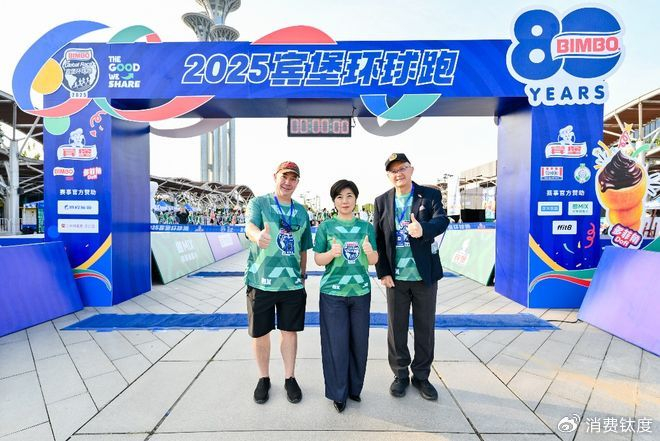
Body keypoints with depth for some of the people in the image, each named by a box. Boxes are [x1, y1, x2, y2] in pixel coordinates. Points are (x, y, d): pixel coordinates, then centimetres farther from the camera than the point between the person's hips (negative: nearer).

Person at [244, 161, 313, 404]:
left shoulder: (301, 211, 10)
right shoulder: (258, 203, -3)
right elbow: (250, 225, -25)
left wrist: (303, 275, 15)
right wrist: (258, 235, -48)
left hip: (292, 282, 3)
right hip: (261, 281, -3)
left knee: (289, 330, 12)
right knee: (260, 333, 10)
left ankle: (289, 378, 30)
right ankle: (263, 378, 32)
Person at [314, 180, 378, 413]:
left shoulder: (366, 227, 5)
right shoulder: (326, 226, -1)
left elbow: (374, 260, 5)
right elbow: (318, 259, -2)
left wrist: (369, 251, -18)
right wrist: (332, 253, -22)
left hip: (361, 291, 2)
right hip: (333, 292, -2)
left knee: (359, 341, 9)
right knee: (336, 342, 2)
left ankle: (354, 388, 31)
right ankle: (338, 393, 22)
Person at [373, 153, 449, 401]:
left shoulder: (430, 195, -1)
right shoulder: (382, 201, 2)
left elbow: (442, 220, -19)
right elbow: (377, 239, 1)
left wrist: (423, 229, -41)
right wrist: (382, 272, -5)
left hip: (425, 275, 0)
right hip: (395, 277, 1)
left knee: (425, 327, 12)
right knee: (396, 328, 11)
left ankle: (421, 376, 32)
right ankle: (400, 375, 31)